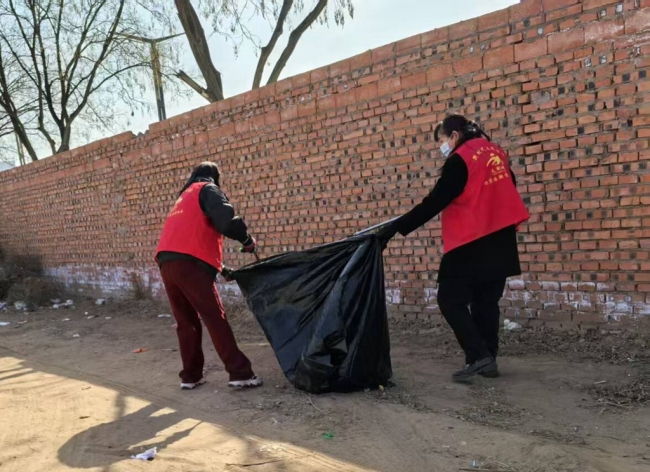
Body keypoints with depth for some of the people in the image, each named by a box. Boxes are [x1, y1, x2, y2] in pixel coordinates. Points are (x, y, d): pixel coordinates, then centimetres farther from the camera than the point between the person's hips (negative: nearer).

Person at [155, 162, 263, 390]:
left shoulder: (183, 198, 33)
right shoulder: (207, 189, 8)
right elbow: (225, 220, -12)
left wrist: (222, 268, 34)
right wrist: (247, 239, 3)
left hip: (166, 262, 8)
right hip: (189, 262, -7)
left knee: (186, 322, 14)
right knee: (215, 319, -5)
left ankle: (190, 376, 16)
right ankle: (240, 373, -3)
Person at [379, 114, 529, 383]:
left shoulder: (460, 159, -11)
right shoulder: (495, 152, 11)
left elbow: (435, 202, -17)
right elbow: (505, 189, 22)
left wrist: (396, 227, -17)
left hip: (472, 242, -8)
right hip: (500, 240, 8)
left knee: (450, 299, -2)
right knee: (486, 301, 12)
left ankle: (478, 356, -9)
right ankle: (488, 358, 14)